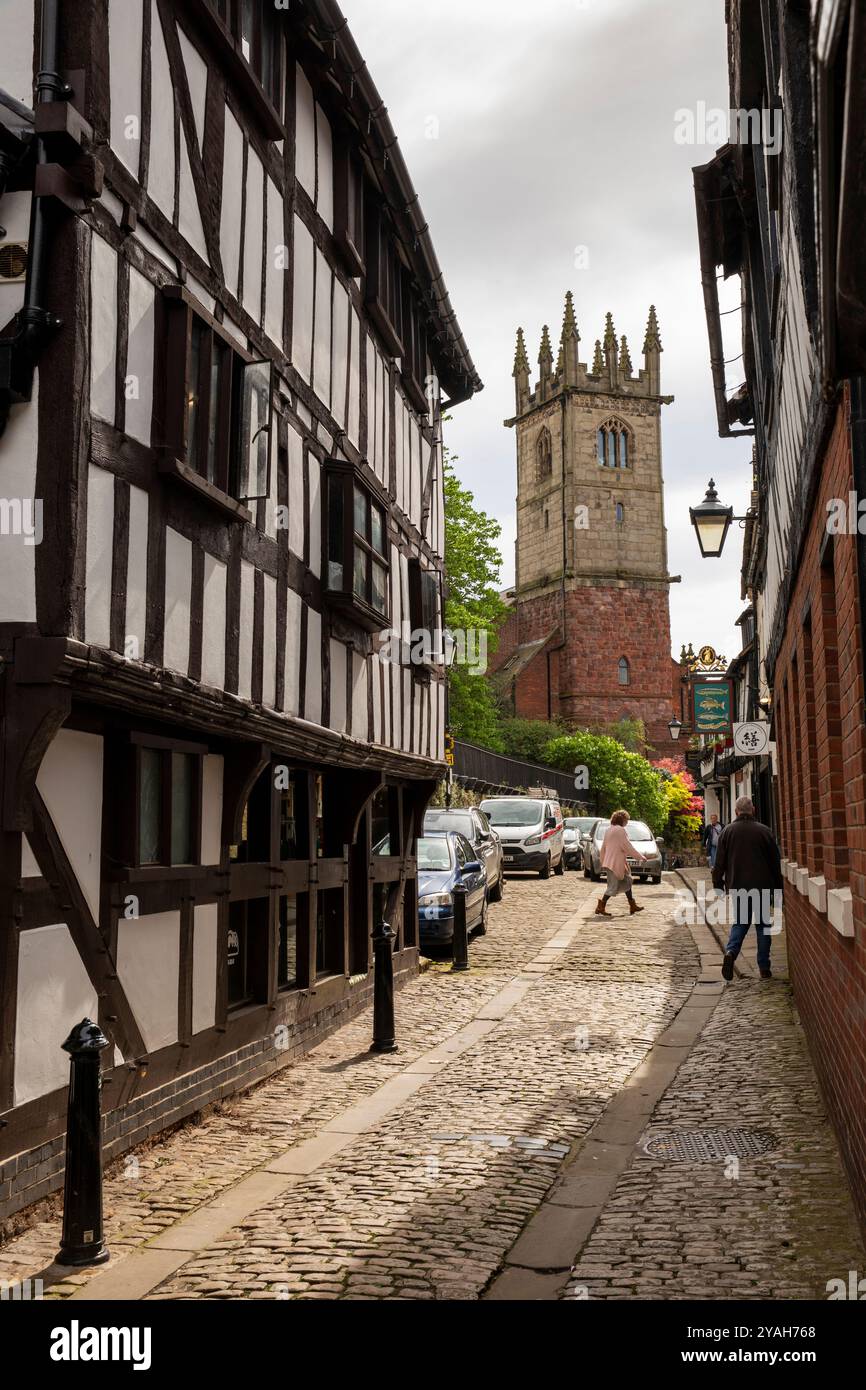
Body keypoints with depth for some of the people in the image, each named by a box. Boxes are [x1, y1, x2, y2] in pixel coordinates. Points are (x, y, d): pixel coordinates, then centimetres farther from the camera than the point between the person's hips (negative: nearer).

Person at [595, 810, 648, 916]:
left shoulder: (608, 830, 12)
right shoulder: (620, 830, -15)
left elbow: (603, 847, 17)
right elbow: (628, 847, -14)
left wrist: (603, 861, 24)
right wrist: (641, 856, -4)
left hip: (609, 862, 10)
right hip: (615, 863, -10)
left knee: (627, 881, 16)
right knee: (613, 886, -4)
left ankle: (632, 906, 21)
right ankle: (600, 907, -3)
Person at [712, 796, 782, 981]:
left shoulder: (727, 832, 0)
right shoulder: (764, 831, -2)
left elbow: (719, 863, 1)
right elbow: (776, 863, 2)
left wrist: (718, 886, 9)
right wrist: (778, 888, 9)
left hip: (737, 888, 1)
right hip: (762, 888, -1)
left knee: (739, 923, 14)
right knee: (763, 925, 8)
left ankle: (731, 952, -12)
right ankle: (764, 968, 8)